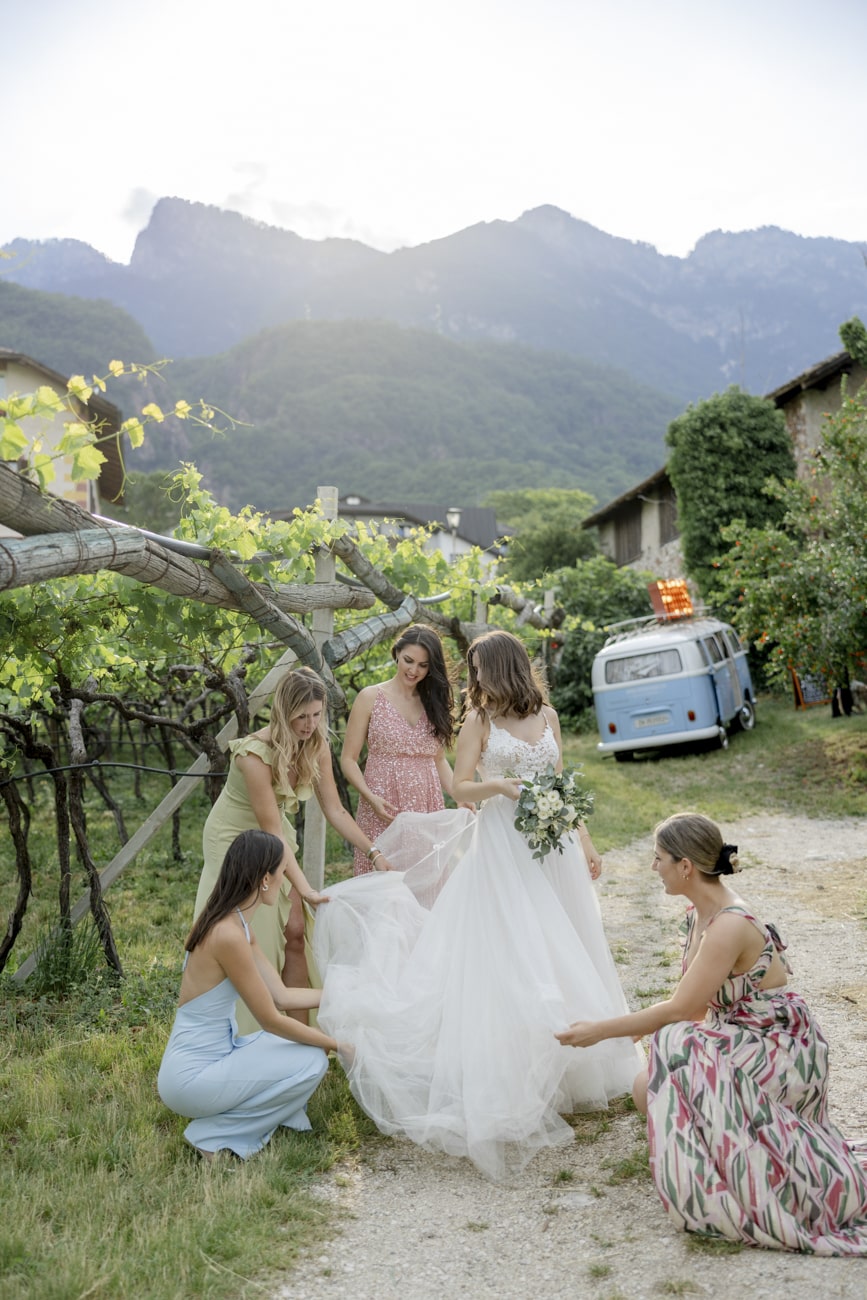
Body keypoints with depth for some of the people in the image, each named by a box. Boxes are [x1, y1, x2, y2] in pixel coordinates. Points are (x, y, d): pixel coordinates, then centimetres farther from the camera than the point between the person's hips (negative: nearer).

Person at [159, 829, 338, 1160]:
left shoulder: (237, 925, 6)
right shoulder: (228, 935, -24)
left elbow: (282, 996, 10)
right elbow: (271, 1020, -17)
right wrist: (334, 1044, -5)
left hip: (213, 1056, 9)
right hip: (191, 1077, -9)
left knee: (306, 1045, 10)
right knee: (311, 1062, -10)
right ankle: (216, 1135, -2)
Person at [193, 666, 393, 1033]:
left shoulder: (317, 747, -13)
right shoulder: (256, 754, -32)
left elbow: (334, 810, -7)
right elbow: (272, 831, -30)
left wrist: (374, 852, -15)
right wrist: (305, 888, -33)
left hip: (274, 836, 6)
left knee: (294, 931, 0)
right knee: (251, 939, -3)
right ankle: (247, 1037, 11)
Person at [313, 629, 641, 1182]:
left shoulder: (546, 715, 9)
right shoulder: (480, 720, 0)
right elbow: (461, 787, -3)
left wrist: (585, 842, 11)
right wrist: (501, 785, -22)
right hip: (503, 845, -4)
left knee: (562, 956, 9)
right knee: (506, 957, -5)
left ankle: (566, 1067, 23)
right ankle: (511, 1075, 4)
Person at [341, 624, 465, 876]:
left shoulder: (433, 703, 14)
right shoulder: (371, 698, 2)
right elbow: (348, 760, 1)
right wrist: (370, 797, -14)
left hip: (427, 810, 3)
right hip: (383, 810, -3)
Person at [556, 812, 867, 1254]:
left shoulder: (731, 926, -27)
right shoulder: (699, 912, 2)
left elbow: (680, 1010, -25)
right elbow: (694, 1003, 10)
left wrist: (600, 1030, -18)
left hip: (776, 1049, -9)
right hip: (736, 1039, 9)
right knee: (646, 1089, -5)